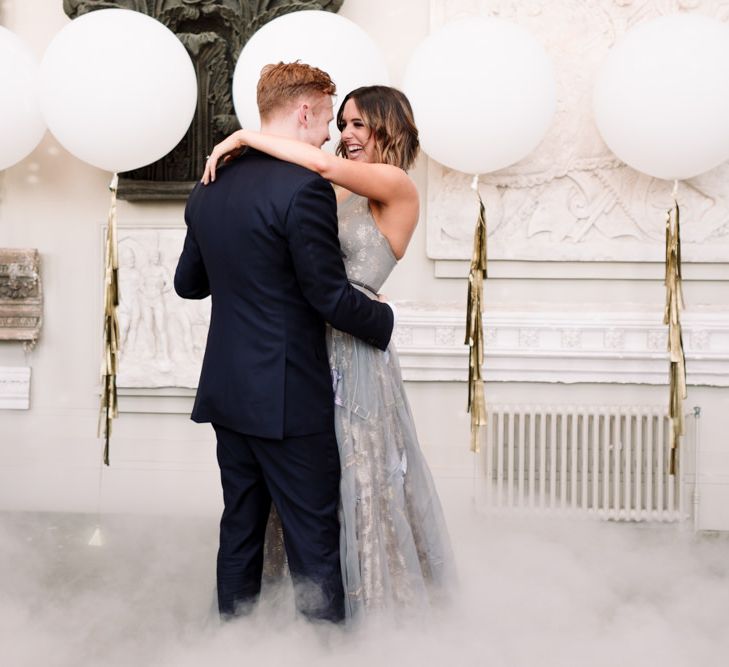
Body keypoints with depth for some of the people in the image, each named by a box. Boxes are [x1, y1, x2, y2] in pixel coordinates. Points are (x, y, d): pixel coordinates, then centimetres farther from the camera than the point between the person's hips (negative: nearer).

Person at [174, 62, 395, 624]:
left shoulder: (209, 188, 7)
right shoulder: (305, 187, -17)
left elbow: (188, 282, 17)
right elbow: (330, 296, -17)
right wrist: (385, 320, 1)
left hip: (227, 391, 8)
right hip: (289, 397, -7)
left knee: (240, 529, 16)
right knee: (314, 540, 1)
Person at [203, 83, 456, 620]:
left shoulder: (397, 188, -10)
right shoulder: (345, 196, 14)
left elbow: (323, 164, -25)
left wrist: (244, 138, -17)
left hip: (353, 351, -8)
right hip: (317, 345, 8)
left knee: (357, 477, 2)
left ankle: (373, 601, 18)